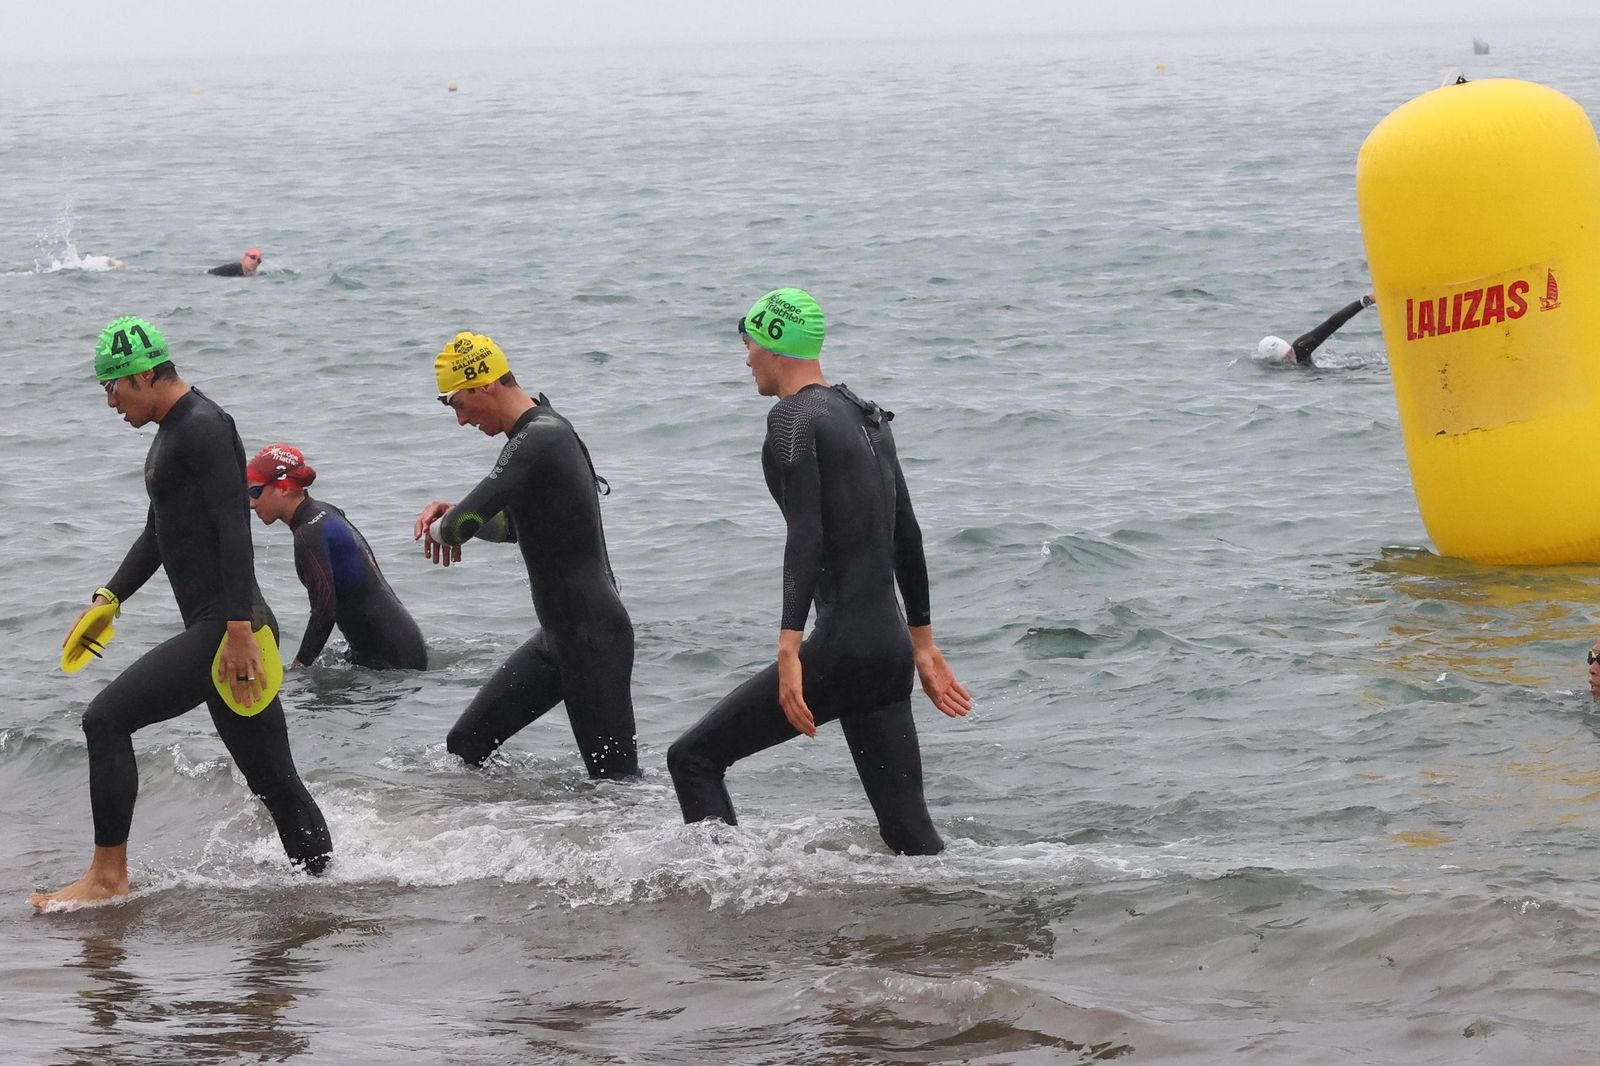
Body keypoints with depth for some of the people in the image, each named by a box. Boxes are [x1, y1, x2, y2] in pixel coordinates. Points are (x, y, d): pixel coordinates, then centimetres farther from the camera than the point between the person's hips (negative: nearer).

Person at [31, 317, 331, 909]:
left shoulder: (204, 427, -12)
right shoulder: (171, 434, 20)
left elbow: (234, 530, -20)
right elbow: (159, 534, 31)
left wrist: (239, 628, -26)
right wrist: (110, 597, 20)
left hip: (224, 629, -10)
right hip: (213, 631, 10)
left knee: (106, 718, -11)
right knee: (274, 782, 11)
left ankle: (108, 876, -6)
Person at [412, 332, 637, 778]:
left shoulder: (540, 438, -19)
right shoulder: (543, 431, 13)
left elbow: (463, 525, -25)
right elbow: (514, 524, 28)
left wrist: (442, 527, 0)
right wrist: (455, 514, 9)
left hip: (593, 638, -10)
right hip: (557, 636, 10)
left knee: (617, 781, -7)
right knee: (465, 745, 10)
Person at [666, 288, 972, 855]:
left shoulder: (794, 418, -8)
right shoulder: (868, 417, 18)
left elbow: (806, 536, -20)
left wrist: (789, 649, -27)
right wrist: (923, 643, 29)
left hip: (840, 649, -8)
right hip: (892, 648, 8)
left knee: (692, 759, 1)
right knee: (909, 831, 9)